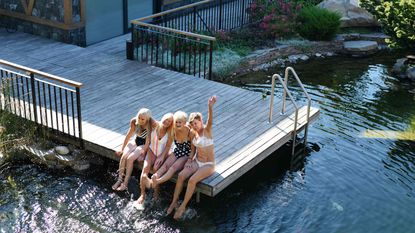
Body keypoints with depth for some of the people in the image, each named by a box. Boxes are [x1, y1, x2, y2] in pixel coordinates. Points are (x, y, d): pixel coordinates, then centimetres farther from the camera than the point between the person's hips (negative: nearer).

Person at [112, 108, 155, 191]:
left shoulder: (151, 124, -24)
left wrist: (143, 153, -22)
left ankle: (125, 183, -17)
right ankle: (119, 179, -13)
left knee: (130, 158, -24)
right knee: (124, 156, -21)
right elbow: (128, 136, 0)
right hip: (136, 142, 4)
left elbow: (148, 140, -20)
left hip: (145, 145, -4)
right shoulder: (134, 121, -10)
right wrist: (122, 149, 2)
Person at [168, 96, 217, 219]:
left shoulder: (206, 130, -16)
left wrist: (210, 107, -58)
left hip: (208, 165, -6)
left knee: (192, 180, -26)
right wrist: (190, 158, 0)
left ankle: (183, 206, -12)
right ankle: (174, 202, -6)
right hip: (197, 161, 6)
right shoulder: (194, 132, 3)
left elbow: (210, 120, -38)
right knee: (181, 175, -17)